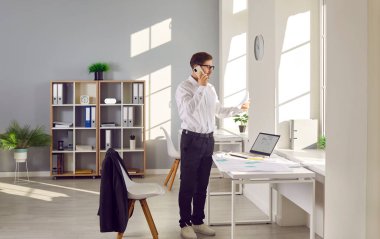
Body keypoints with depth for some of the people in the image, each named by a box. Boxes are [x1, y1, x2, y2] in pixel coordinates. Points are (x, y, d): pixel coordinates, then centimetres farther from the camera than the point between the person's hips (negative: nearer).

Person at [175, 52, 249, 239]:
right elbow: (189, 110, -26)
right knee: (188, 184, 1)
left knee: (202, 184, 12)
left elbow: (219, 111, 20)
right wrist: (200, 87, -22)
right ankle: (185, 223, 12)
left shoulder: (210, 88, 11)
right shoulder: (184, 88, -10)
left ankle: (198, 221, 23)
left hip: (208, 139, 6)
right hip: (192, 139, -6)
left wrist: (239, 109, 12)